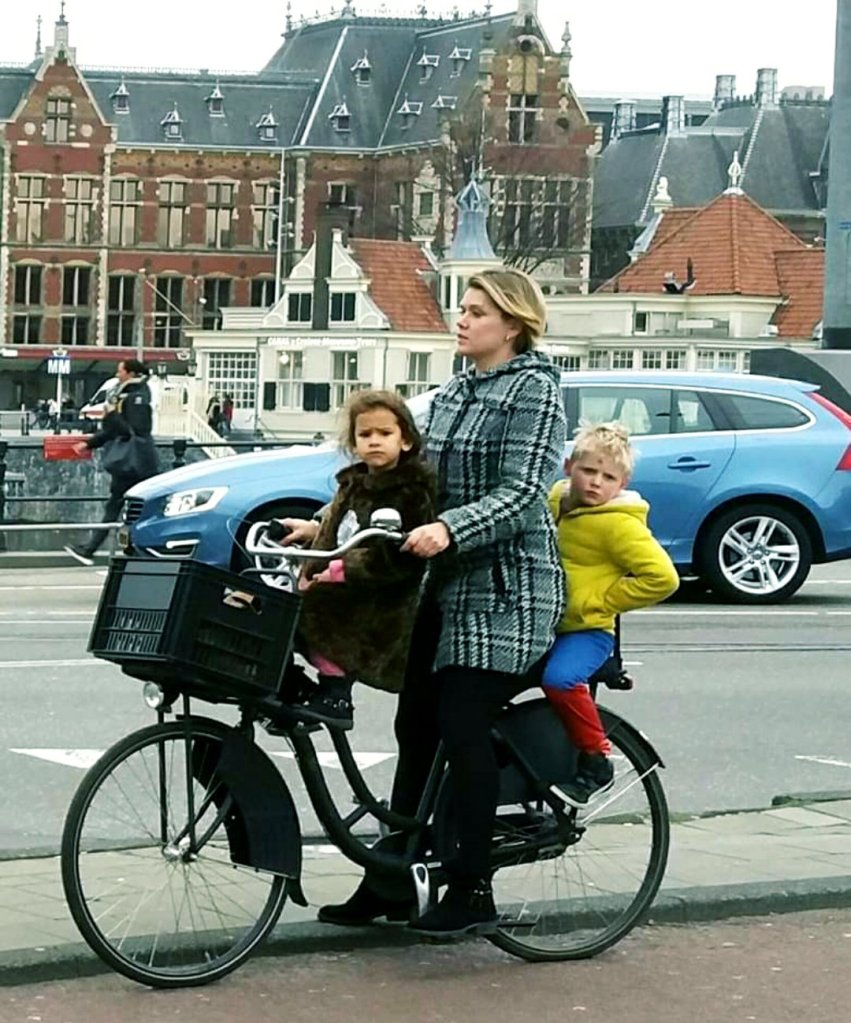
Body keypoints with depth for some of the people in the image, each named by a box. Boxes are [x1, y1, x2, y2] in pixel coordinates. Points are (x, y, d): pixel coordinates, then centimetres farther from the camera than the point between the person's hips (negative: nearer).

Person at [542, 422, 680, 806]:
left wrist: (599, 600, -15)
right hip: (544, 625, 8)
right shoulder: (555, 501, 7)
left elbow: (662, 577, -21)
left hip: (587, 630, -8)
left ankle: (596, 762, -15)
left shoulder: (618, 523, -14)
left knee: (559, 678, -32)